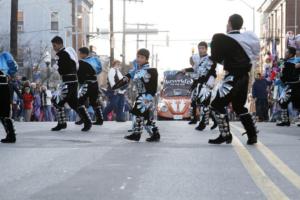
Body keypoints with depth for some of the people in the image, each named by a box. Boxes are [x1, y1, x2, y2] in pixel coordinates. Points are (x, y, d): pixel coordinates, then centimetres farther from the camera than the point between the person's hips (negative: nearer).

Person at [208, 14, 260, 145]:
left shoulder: (225, 39, -12)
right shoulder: (247, 38, 6)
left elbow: (216, 58, -8)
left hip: (233, 77, -7)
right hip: (244, 76, 7)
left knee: (218, 104, 1)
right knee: (239, 106, 19)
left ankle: (225, 135, -2)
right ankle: (252, 135, 14)